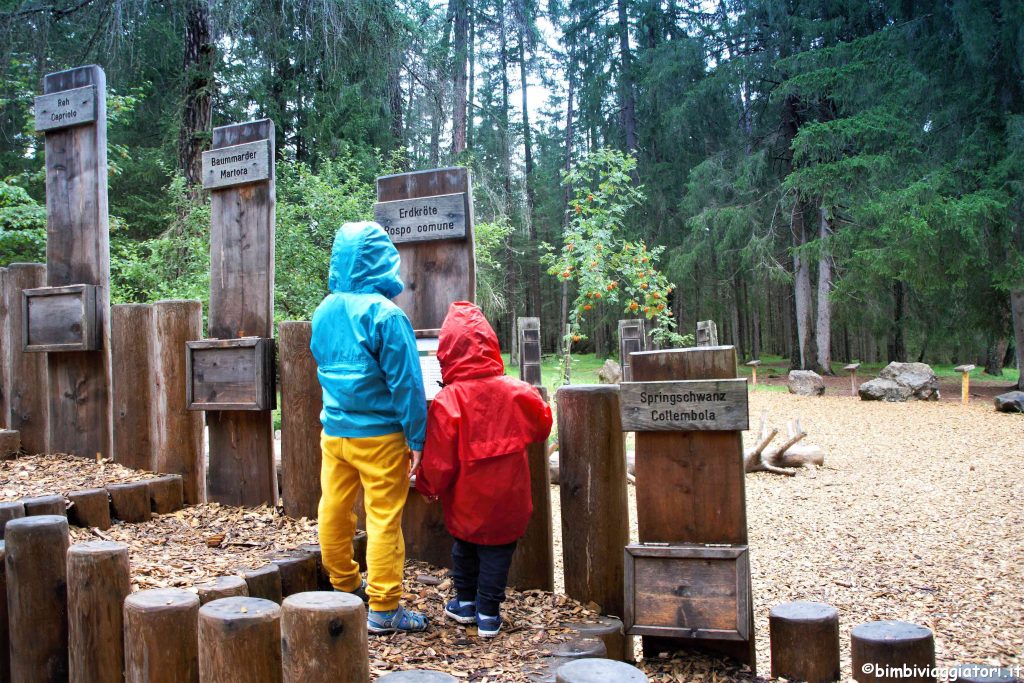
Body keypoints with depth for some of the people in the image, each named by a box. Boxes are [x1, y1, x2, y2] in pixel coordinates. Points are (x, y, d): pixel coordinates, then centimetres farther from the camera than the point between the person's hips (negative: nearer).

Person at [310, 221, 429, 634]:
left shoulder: (323, 312, 5)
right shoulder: (384, 314, -15)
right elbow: (405, 381, -14)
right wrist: (416, 437, -9)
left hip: (334, 430, 7)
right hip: (378, 434, -6)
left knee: (334, 511, 16)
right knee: (384, 519, 1)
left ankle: (345, 586, 34)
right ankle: (383, 609, 7)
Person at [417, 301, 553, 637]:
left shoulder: (447, 401, -20)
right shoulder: (515, 392, -11)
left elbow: (439, 461, -14)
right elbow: (542, 424, 9)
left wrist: (429, 485, 6)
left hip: (465, 500, -1)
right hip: (508, 499, 1)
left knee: (464, 546, 22)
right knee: (497, 550, 13)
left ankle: (465, 602, 35)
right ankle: (488, 612, 18)